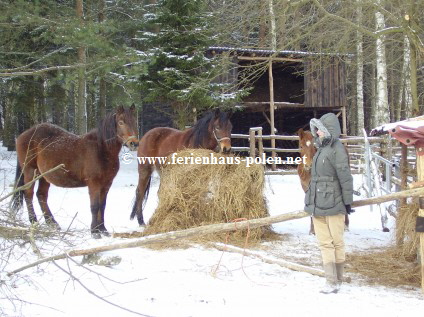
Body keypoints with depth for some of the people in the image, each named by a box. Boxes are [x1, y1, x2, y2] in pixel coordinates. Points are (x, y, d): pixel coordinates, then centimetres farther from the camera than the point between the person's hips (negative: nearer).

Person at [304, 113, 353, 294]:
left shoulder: (336, 150, -12)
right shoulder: (321, 149, 14)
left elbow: (345, 178, -12)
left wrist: (347, 202, -11)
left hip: (333, 205, -8)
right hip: (317, 205, 8)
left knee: (337, 243, 3)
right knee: (325, 243, 6)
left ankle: (337, 281, 11)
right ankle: (331, 281, 9)